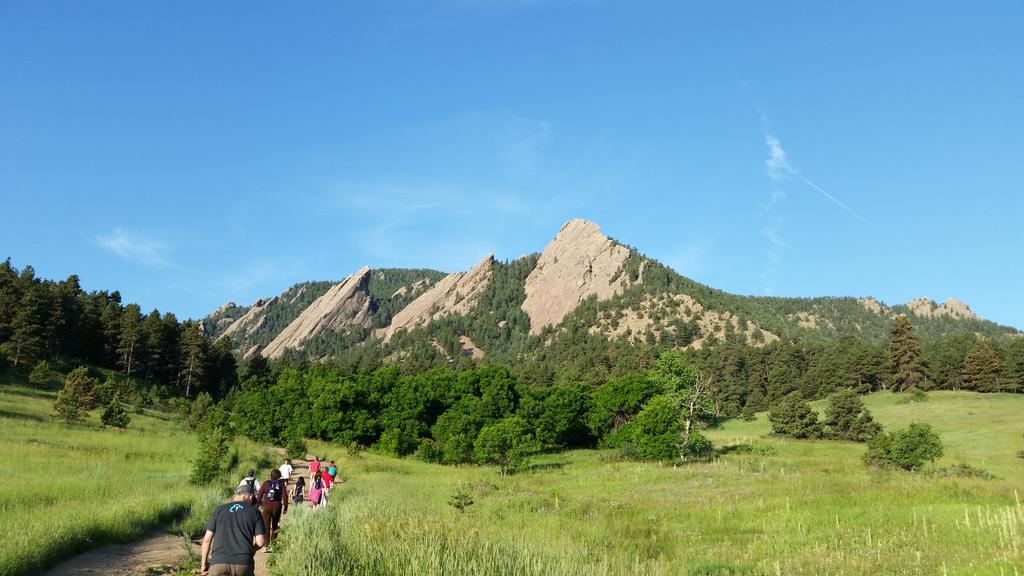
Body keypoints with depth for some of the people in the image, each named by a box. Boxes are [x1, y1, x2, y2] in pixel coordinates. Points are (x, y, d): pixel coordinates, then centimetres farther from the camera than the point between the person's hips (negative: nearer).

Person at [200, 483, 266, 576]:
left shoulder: (219, 510, 9)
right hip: (244, 563, 0)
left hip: (219, 562, 0)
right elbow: (261, 541, 0)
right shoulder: (254, 512, 5)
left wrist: (204, 563, 17)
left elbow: (207, 539, 8)